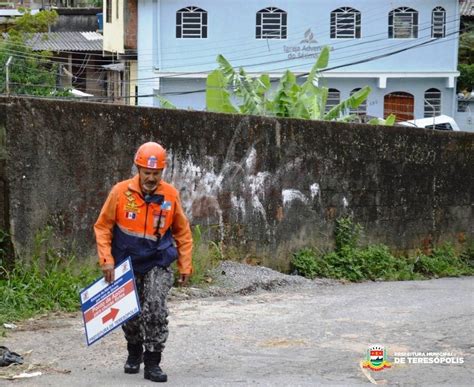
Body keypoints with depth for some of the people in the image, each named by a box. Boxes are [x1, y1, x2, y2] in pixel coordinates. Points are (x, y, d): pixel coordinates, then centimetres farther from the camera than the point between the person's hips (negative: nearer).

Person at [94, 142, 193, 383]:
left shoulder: (170, 195, -7)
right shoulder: (120, 191, -11)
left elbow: (182, 232, 5)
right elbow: (103, 227, -4)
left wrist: (185, 265, 3)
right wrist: (106, 260, -12)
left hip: (158, 265, -1)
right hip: (126, 264, 1)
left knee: (155, 309, -18)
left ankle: (152, 362, -6)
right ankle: (134, 352, 41)